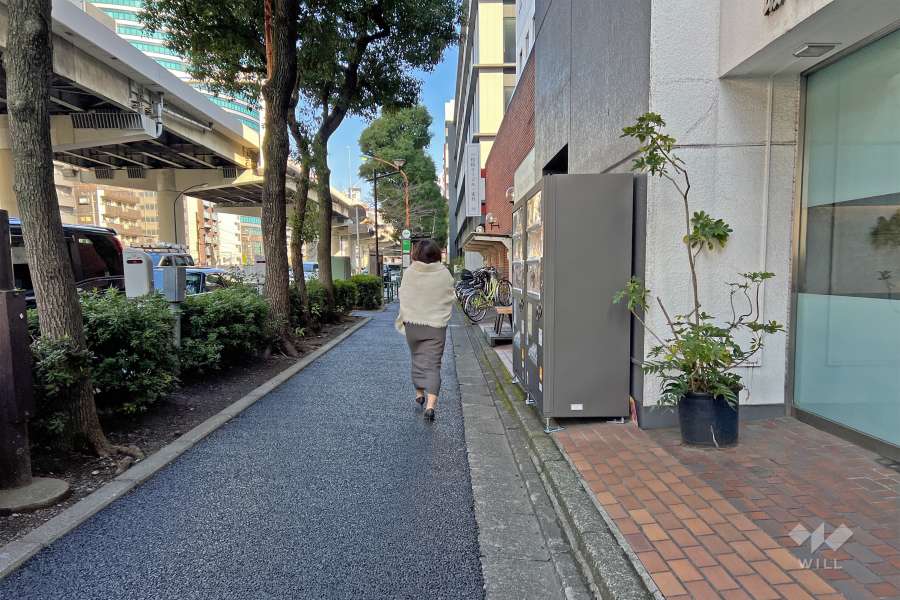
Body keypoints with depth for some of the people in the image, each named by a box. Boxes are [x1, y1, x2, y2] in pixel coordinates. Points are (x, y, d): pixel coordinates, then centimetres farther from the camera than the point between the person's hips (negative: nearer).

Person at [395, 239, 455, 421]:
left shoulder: (410, 273, -6)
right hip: (436, 325, -1)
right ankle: (431, 404, -10)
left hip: (413, 324, 1)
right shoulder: (445, 274, -6)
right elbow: (450, 299, 3)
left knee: (417, 359, 20)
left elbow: (403, 298, 2)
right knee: (433, 364, 1)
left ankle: (419, 394, 34)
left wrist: (402, 320, 16)